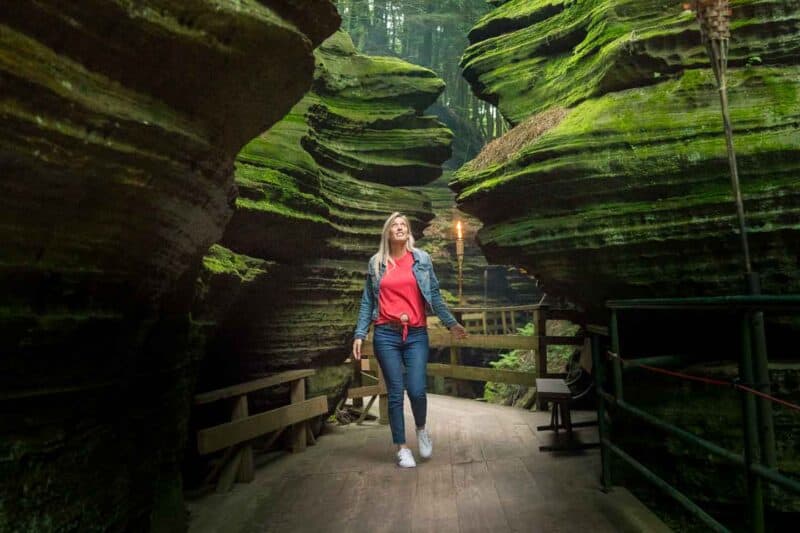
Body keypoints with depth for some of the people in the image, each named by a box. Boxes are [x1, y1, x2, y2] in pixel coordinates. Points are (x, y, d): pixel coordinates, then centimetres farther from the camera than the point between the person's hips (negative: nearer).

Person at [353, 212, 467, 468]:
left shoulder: (422, 259, 6)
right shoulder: (376, 262, 7)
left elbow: (434, 296, 8)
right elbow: (367, 302, 9)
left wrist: (451, 323, 2)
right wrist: (359, 334, 3)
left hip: (416, 334, 0)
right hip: (386, 335, 1)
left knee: (417, 391, -8)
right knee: (395, 393, 4)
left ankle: (421, 430, 24)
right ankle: (402, 447, 20)